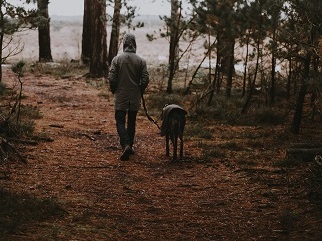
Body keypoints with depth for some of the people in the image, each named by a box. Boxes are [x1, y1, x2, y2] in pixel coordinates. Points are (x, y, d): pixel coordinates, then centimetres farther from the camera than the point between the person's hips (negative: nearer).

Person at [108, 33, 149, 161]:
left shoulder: (117, 59, -8)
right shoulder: (141, 61, -4)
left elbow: (111, 78, -10)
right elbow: (145, 80, -5)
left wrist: (114, 91, 8)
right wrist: (140, 92, 12)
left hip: (120, 97, -2)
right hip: (135, 98, 2)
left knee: (120, 122, 2)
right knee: (132, 122, 16)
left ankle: (126, 145, -18)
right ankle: (130, 146, 23)